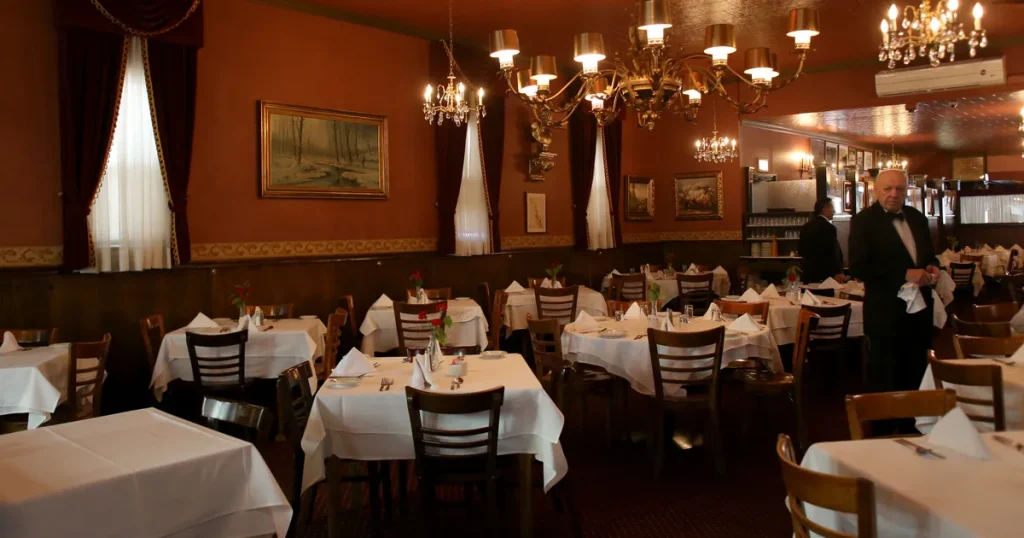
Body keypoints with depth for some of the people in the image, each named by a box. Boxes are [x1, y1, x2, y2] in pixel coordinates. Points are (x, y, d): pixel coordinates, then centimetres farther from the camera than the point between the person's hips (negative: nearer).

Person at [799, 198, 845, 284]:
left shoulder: (806, 227, 9)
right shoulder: (828, 228, -15)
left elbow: (802, 251, 15)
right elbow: (835, 253, -15)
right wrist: (838, 272, -8)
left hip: (808, 273, 8)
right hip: (825, 274, -8)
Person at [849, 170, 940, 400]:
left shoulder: (917, 217, 9)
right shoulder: (863, 221, -11)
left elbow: (928, 254, 21)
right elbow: (858, 268, -20)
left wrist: (932, 268, -3)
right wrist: (905, 275, -23)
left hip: (919, 310, 7)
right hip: (886, 315, -6)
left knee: (916, 380, 18)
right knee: (886, 385, 5)